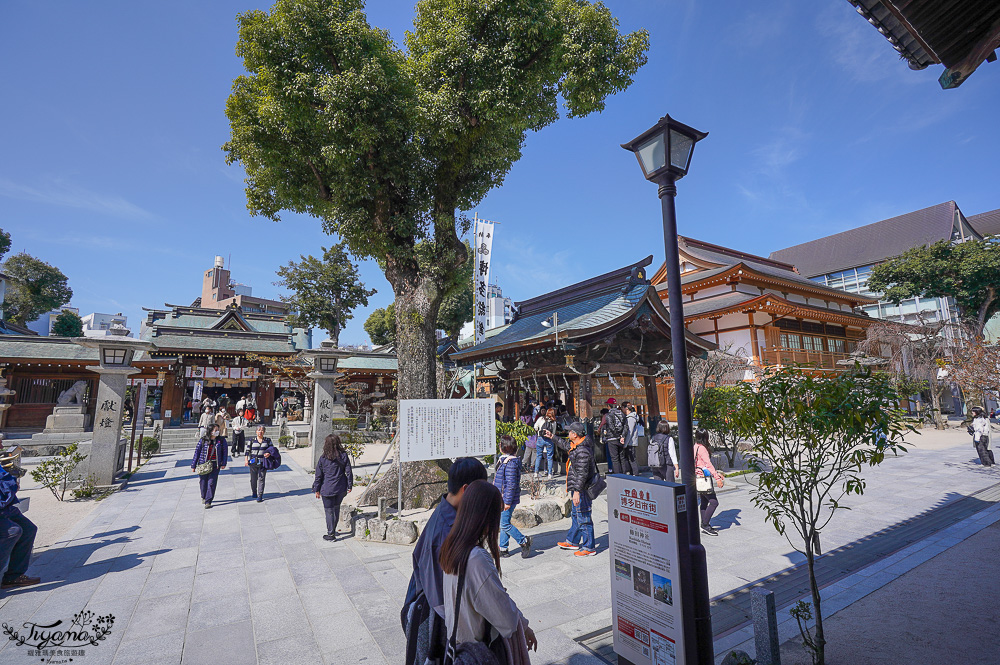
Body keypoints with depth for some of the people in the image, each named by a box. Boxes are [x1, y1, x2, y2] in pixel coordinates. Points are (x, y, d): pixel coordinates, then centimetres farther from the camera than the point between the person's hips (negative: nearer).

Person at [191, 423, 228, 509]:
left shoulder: (221, 440, 0)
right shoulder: (203, 440, -2)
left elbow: (224, 452, 6)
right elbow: (197, 452, 3)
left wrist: (223, 463, 1)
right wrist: (193, 465, 4)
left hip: (215, 465, -1)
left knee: (211, 483, -7)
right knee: (203, 482, 11)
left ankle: (208, 502, 1)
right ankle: (203, 497, 40)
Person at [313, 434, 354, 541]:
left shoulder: (323, 458, -11)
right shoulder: (344, 456, -5)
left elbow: (318, 475, -5)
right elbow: (349, 472, -1)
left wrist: (317, 489, 5)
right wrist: (349, 486, 9)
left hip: (327, 489, -3)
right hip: (340, 488, 3)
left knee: (329, 511, 8)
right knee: (336, 508, 19)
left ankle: (331, 534, 14)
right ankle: (333, 530, 34)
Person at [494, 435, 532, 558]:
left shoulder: (511, 463, -22)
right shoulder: (504, 459, 10)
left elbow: (511, 484, -23)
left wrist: (508, 502, -21)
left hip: (508, 499, -10)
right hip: (503, 498, 10)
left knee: (505, 524, -2)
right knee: (503, 524, 15)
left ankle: (524, 541, 11)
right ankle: (503, 549, 24)